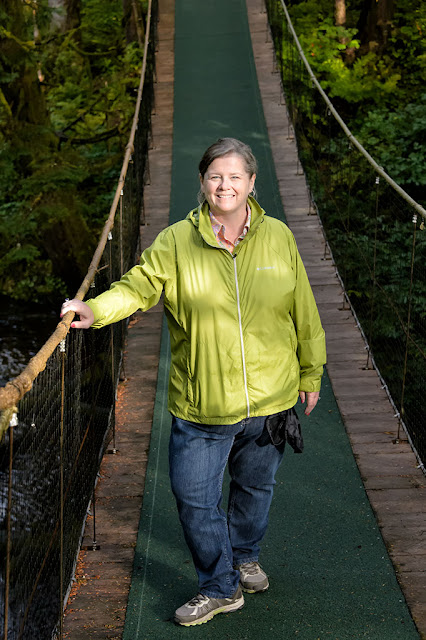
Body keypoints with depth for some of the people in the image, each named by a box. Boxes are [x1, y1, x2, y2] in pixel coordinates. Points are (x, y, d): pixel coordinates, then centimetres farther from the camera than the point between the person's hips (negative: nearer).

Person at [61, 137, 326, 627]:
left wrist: (310, 374, 13)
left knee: (254, 487, 21)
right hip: (201, 403, -1)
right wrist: (96, 310, -32)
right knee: (193, 495, 0)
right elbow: (138, 287, -11)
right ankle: (221, 586, 22)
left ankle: (244, 556, 49)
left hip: (270, 398, 2)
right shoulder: (176, 242, -7)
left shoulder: (278, 238, -1)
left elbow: (303, 312, 6)